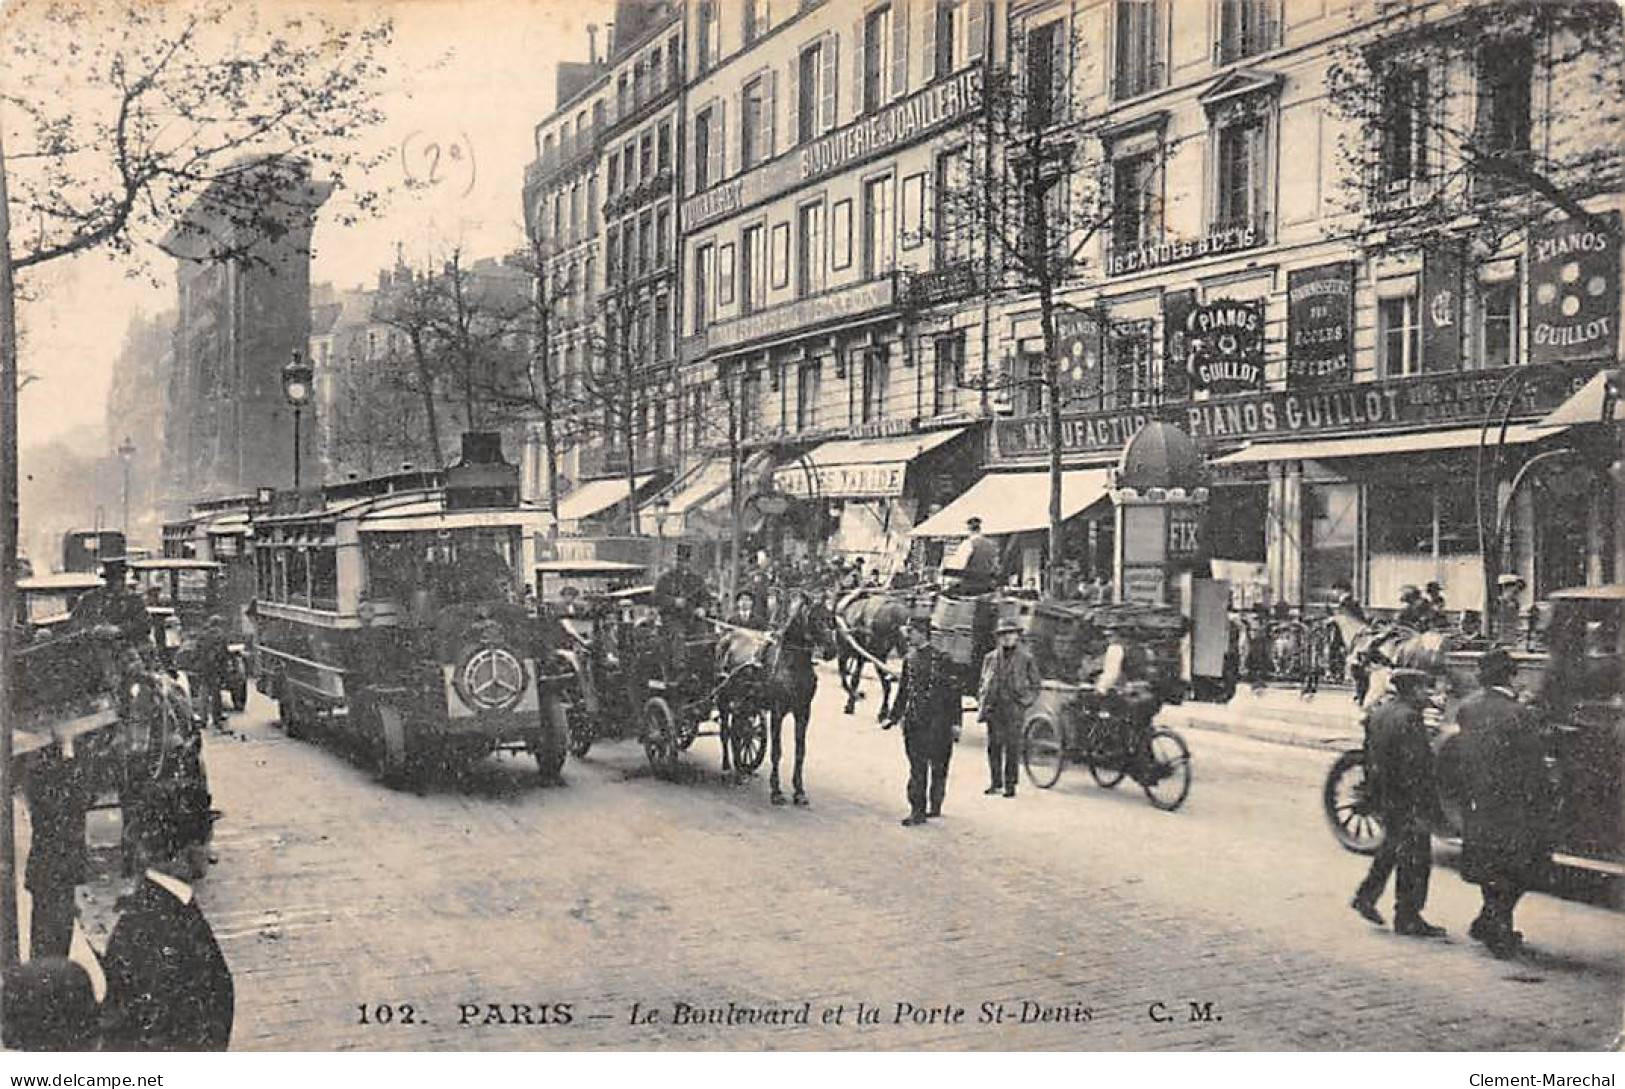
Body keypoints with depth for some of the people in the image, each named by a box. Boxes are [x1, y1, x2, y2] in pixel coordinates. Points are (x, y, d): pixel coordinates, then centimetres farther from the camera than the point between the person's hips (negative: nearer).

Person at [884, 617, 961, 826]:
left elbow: (952, 692, -5)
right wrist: (893, 717, 14)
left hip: (935, 722, -5)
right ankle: (917, 810, 5)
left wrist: (955, 723, -8)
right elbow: (903, 691, 19)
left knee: (938, 766, 3)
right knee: (917, 767, 3)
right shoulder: (909, 659, 11)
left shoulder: (939, 658, -7)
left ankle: (935, 806, 16)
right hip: (913, 721, 5)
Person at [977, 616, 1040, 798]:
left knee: (1012, 748, -3)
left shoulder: (1026, 659, 4)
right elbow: (983, 683, 19)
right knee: (993, 746, 5)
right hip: (993, 708, 3)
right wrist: (982, 703, 10)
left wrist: (1025, 701, -2)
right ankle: (995, 782, 14)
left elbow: (1035, 684, 9)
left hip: (1014, 709, -3)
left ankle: (1010, 784, 3)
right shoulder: (990, 658, 12)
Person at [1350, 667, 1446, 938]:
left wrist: (1372, 792, 22)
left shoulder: (1378, 712, 8)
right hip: (1406, 802, -9)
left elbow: (1370, 756, 15)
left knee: (1392, 848, 23)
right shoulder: (1408, 718, -20)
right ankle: (1408, 918, 8)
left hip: (1383, 798, 9)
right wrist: (1420, 811, -20)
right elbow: (1413, 768, -22)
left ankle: (1366, 896, 26)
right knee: (1414, 858, 2)